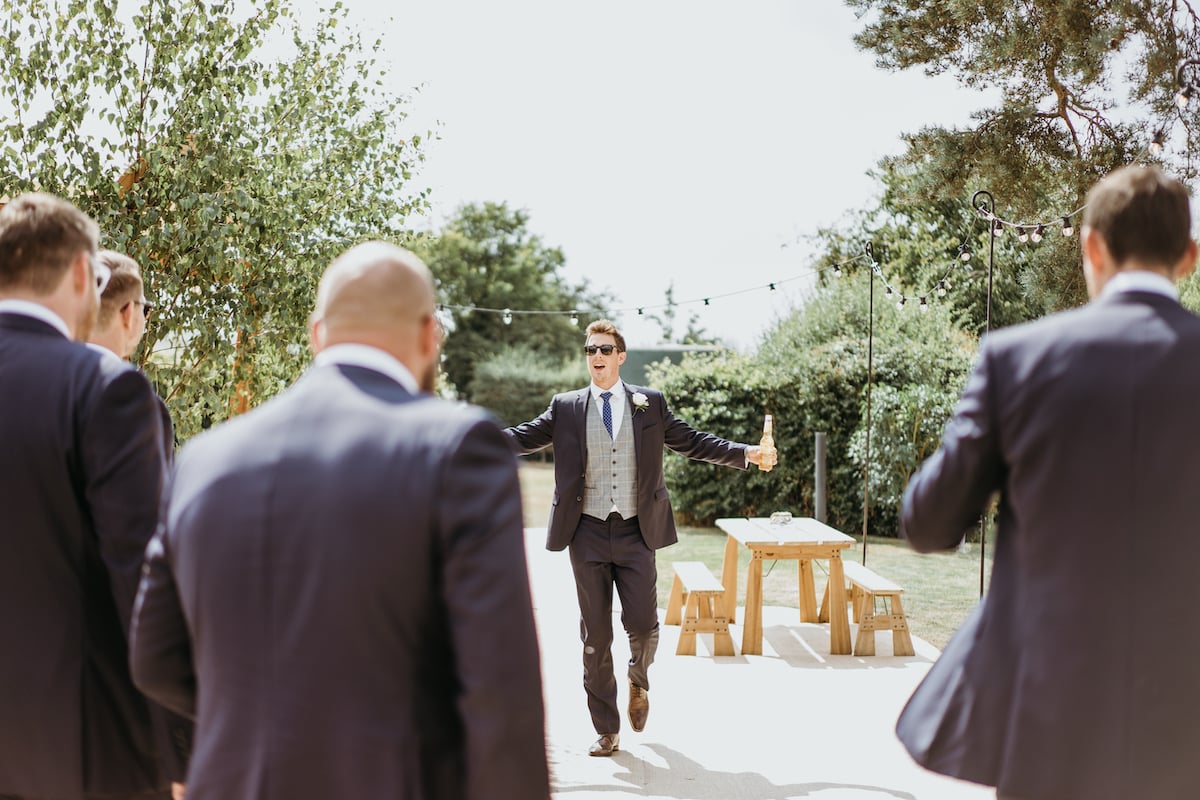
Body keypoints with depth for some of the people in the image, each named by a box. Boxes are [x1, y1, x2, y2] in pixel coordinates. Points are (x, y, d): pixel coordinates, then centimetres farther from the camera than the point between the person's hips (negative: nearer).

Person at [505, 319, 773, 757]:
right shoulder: (565, 408, 5)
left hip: (637, 533, 0)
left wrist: (745, 454, -2)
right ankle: (606, 730, 16)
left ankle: (639, 682, 33)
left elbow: (691, 441, 7)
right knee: (595, 634, 4)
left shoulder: (651, 404, 5)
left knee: (643, 625, -3)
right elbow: (522, 437, 2)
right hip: (588, 534, 0)